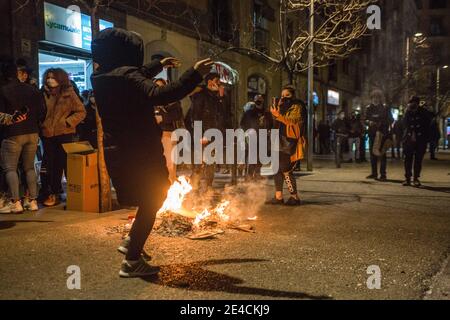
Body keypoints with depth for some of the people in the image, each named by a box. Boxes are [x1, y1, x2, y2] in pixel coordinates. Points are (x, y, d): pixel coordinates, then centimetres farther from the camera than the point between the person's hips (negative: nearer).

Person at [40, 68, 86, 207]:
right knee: (52, 165, 8)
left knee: (67, 163, 1)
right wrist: (41, 125, 3)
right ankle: (53, 194, 18)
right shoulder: (44, 94, 8)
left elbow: (81, 112, -2)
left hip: (65, 134, -3)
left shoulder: (69, 93, -1)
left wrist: (67, 122, -11)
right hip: (48, 134, 4)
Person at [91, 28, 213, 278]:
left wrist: (159, 65, 38)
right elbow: (158, 95, -36)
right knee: (152, 201, 5)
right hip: (139, 152, -9)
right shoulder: (126, 75, -20)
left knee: (151, 198, 26)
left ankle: (131, 242, 28)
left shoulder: (102, 77, 8)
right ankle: (132, 261, 8)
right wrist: (195, 74, -35)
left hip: (118, 152, 10)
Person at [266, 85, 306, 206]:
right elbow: (277, 125, 18)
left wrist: (278, 115, -21)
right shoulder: (284, 108, 21)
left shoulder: (297, 107, -2)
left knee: (286, 170, -12)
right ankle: (278, 197, 5)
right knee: (277, 169, 2)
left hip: (292, 143, -8)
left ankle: (295, 197, -2)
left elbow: (292, 123, -17)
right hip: (282, 143, 8)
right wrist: (277, 111, 7)